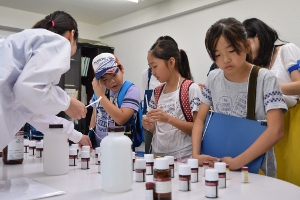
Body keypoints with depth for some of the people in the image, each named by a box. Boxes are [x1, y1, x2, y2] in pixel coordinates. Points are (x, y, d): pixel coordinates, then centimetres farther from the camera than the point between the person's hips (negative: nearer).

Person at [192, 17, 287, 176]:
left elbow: (276, 130, -16)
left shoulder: (265, 79, -9)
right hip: (219, 166, 2)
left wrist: (237, 162, -20)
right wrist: (196, 154, -9)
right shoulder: (213, 79, 2)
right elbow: (200, 119, 5)